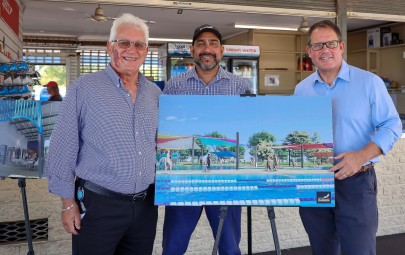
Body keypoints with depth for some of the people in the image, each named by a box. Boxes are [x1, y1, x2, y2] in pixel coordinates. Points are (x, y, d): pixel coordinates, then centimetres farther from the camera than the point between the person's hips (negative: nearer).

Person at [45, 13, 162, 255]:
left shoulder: (155, 93, 8)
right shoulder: (83, 88, -7)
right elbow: (63, 150, -6)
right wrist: (68, 202, -7)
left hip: (146, 205, 5)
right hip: (98, 204, -4)